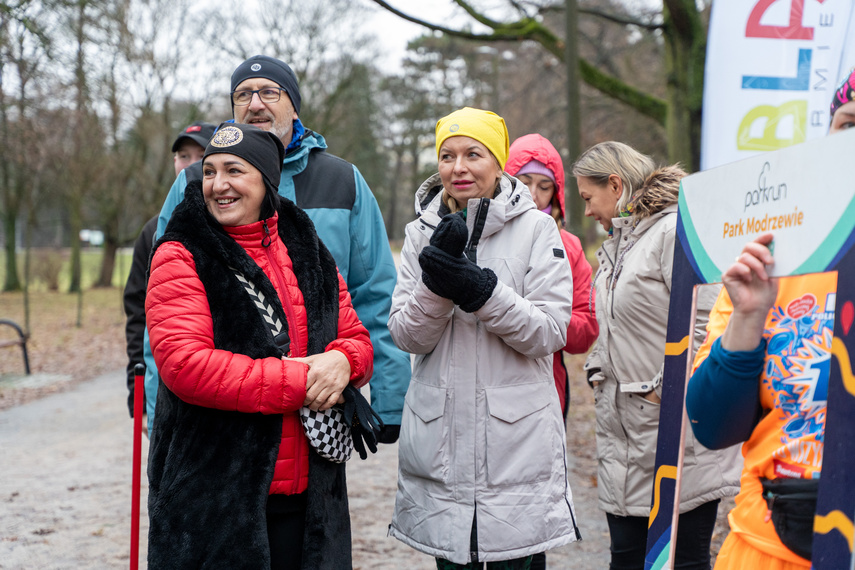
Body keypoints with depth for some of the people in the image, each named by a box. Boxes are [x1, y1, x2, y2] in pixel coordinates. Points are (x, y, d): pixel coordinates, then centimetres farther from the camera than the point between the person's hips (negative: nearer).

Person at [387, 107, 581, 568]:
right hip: (439, 439, 3)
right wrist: (437, 284, -17)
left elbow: (548, 333, -9)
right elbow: (408, 336, 1)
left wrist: (479, 289, -20)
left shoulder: (536, 229, -2)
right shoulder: (422, 232, 7)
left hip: (516, 438, -2)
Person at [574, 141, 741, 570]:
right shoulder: (615, 245, 19)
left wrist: (662, 390, -15)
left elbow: (705, 326, -20)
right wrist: (598, 371, 10)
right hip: (623, 431, 9)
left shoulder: (676, 230, -12)